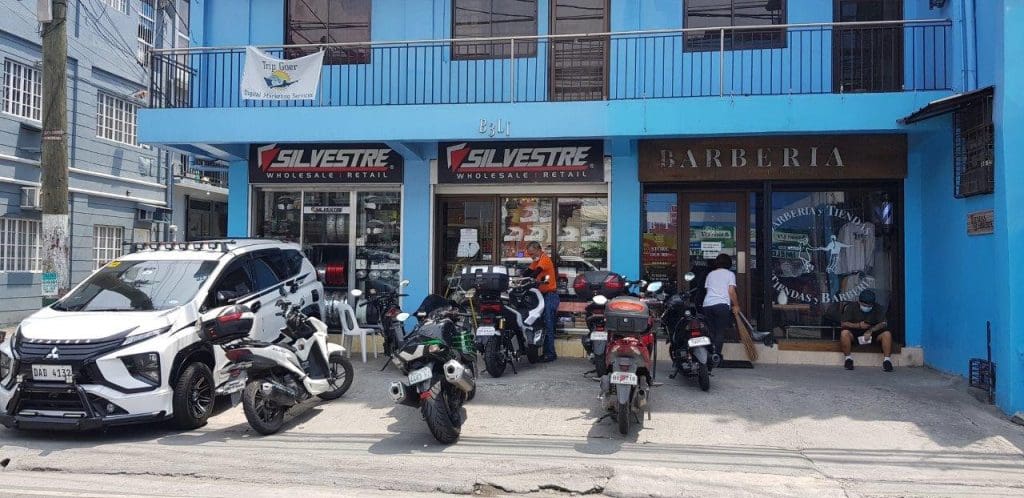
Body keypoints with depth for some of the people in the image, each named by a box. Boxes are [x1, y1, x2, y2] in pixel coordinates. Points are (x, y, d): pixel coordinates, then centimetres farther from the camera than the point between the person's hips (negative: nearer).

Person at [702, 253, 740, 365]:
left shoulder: (710, 274, 20)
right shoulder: (730, 274, 8)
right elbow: (731, 292, 0)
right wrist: (736, 306, 10)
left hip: (707, 305, 4)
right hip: (722, 305, -4)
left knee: (711, 332, 11)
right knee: (720, 332, 0)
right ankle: (716, 356, -7)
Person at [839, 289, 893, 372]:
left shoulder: (877, 308, -1)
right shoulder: (851, 307, -6)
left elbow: (883, 324, -8)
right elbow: (843, 324, -9)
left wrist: (871, 330, -24)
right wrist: (858, 325, -24)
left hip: (873, 334, 2)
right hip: (855, 333, -2)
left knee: (887, 334, -26)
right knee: (844, 333, -33)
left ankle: (887, 359, -17)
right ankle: (848, 358, -17)